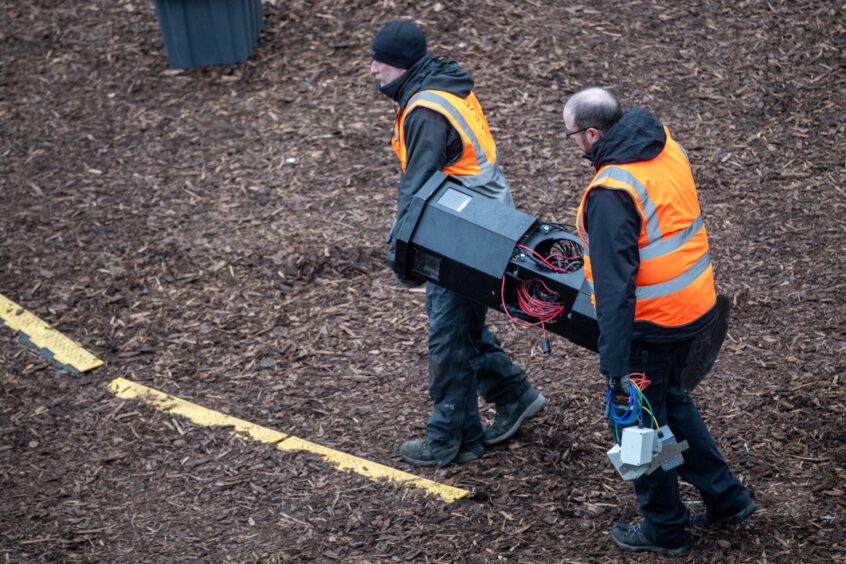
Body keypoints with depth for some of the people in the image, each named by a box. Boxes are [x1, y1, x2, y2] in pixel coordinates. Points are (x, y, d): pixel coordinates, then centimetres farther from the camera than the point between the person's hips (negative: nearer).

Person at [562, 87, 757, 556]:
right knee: (670, 400, 27)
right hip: (695, 303, 8)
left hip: (650, 323, -8)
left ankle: (664, 530, 27)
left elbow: (614, 285, -29)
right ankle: (725, 498, 34)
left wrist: (613, 363, -27)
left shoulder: (611, 193, -26)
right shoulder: (666, 148, -1)